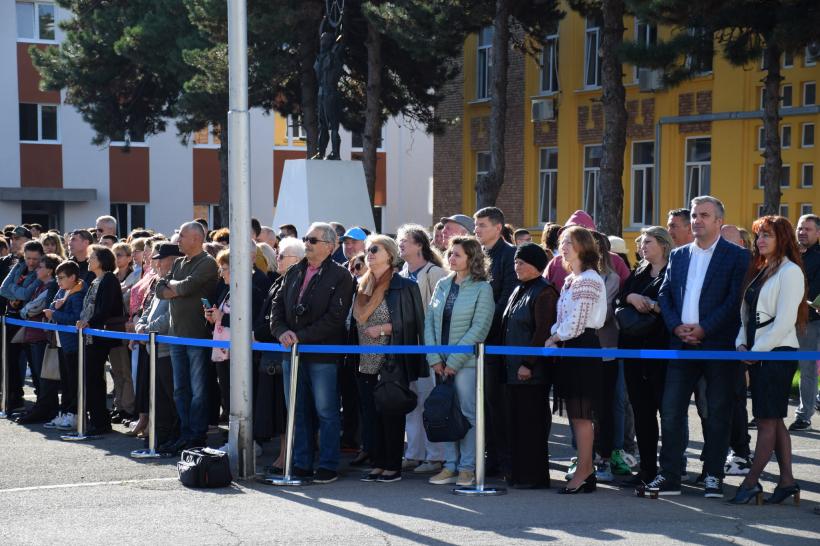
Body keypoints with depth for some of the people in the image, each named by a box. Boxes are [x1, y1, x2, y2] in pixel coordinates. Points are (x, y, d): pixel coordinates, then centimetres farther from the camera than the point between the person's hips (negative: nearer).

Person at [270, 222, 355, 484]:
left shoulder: (340, 276, -5)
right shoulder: (293, 273, 14)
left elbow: (335, 317, -14)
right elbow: (277, 305, 12)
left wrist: (301, 336, -16)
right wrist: (282, 332, -7)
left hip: (323, 354, -6)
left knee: (326, 413, 0)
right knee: (298, 412, 11)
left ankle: (328, 466, 7)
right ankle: (301, 464, 18)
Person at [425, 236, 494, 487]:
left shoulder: (482, 288, -5)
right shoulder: (442, 285, 10)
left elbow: (479, 329, -12)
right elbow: (429, 322, 8)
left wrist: (453, 362, -13)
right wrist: (435, 359, -3)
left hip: (466, 362, -5)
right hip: (441, 363, 5)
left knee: (468, 414, -1)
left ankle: (467, 467, 6)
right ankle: (450, 465, 13)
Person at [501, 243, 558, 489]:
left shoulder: (544, 293, -10)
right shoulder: (518, 291, 18)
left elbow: (543, 332, -17)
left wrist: (528, 364, -20)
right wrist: (508, 363, 17)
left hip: (533, 371, -9)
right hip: (513, 368, 9)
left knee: (532, 422, -4)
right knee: (515, 422, 10)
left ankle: (535, 475, 1)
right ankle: (519, 473, 17)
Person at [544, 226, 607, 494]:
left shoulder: (589, 280, -12)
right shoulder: (570, 280, 17)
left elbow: (576, 322, -17)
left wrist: (553, 339, -6)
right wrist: (553, 338, 1)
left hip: (583, 347, -10)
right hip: (569, 349, 10)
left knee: (581, 414, -6)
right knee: (576, 414, 11)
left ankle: (583, 473, -2)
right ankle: (587, 470, 16)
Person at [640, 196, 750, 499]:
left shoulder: (736, 256, 0)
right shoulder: (678, 255, 15)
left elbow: (735, 299, -9)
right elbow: (665, 294, 11)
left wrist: (704, 329, -14)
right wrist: (676, 326, -6)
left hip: (719, 345, -4)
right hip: (682, 345, 4)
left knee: (718, 414, 4)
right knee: (671, 411, 1)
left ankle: (713, 476, 12)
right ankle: (669, 477, 6)